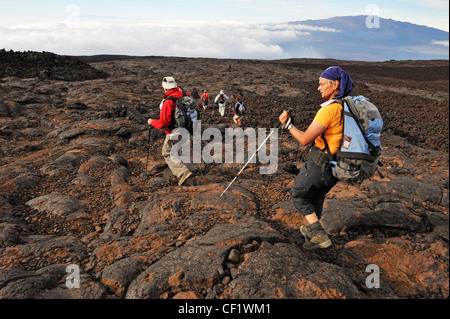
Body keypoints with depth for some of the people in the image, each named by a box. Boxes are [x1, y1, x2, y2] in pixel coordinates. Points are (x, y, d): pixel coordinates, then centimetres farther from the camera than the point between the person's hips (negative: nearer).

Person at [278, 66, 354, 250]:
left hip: (320, 164, -8)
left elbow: (305, 139, -21)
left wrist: (287, 123, -8)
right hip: (336, 166, 8)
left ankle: (319, 234, 10)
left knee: (298, 194, 12)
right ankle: (313, 235, 38)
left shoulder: (329, 109, -23)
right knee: (316, 197, 24)